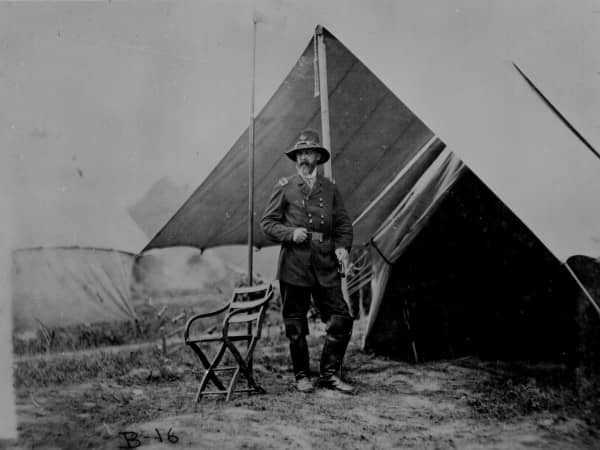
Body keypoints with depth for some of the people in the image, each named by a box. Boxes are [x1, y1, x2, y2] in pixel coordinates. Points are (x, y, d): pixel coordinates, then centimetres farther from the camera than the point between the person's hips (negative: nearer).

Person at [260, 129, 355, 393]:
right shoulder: (284, 188, 6)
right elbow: (268, 223, 4)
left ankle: (329, 373, 11)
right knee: (295, 324, 3)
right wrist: (291, 233, -12)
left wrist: (342, 246, -5)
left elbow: (343, 223, 13)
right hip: (294, 264, -2)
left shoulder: (330, 189, 13)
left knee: (341, 319, -3)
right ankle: (302, 376, 19)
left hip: (326, 263, 2)